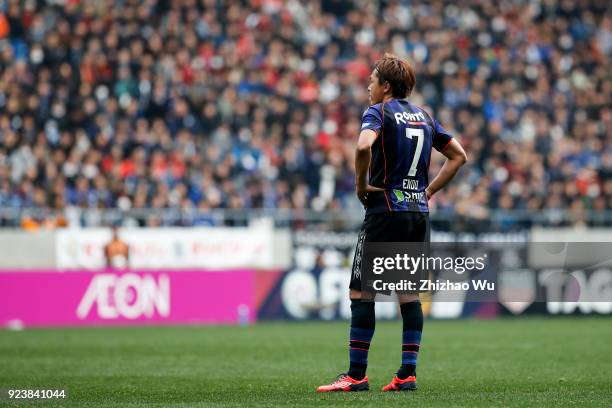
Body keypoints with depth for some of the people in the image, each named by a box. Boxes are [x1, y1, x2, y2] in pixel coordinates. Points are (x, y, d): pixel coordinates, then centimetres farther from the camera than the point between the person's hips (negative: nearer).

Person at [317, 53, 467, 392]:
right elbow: (458, 155, 19)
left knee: (361, 292, -3)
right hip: (419, 213, 7)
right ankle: (408, 373, 4)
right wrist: (429, 189, 15)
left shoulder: (378, 112, -6)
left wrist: (361, 186, -12)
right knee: (409, 294, 8)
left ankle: (356, 375, -5)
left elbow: (364, 146, -26)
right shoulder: (423, 116, 15)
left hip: (386, 210, -7)